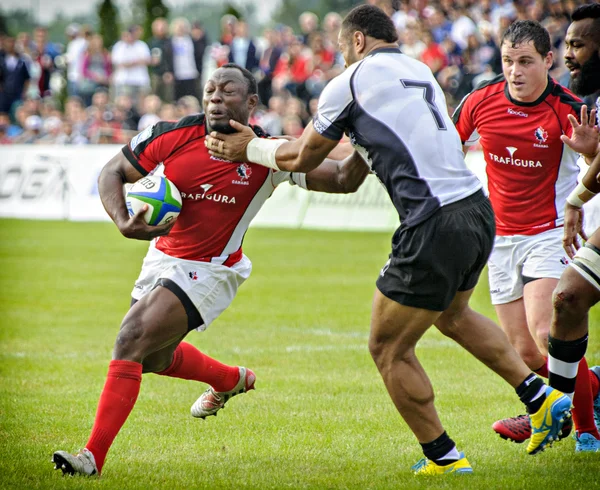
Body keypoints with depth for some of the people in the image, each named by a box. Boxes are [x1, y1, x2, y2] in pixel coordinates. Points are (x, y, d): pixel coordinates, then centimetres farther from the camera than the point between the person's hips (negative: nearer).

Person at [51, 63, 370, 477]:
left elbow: (342, 179, -13)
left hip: (209, 272, -6)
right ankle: (231, 379, 55)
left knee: (131, 341, -22)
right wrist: (124, 222, -20)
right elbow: (112, 173, -1)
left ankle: (93, 456, -18)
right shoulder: (170, 136, -12)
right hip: (162, 257, 6)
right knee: (155, 358, 24)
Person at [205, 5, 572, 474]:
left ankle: (443, 456, 15)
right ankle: (541, 396, 27)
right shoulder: (420, 71, 19)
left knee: (388, 349, 8)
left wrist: (250, 147, 28)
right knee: (453, 315, 34)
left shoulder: (350, 83, -3)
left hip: (435, 227, -8)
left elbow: (303, 158, 10)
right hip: (478, 208, 8)